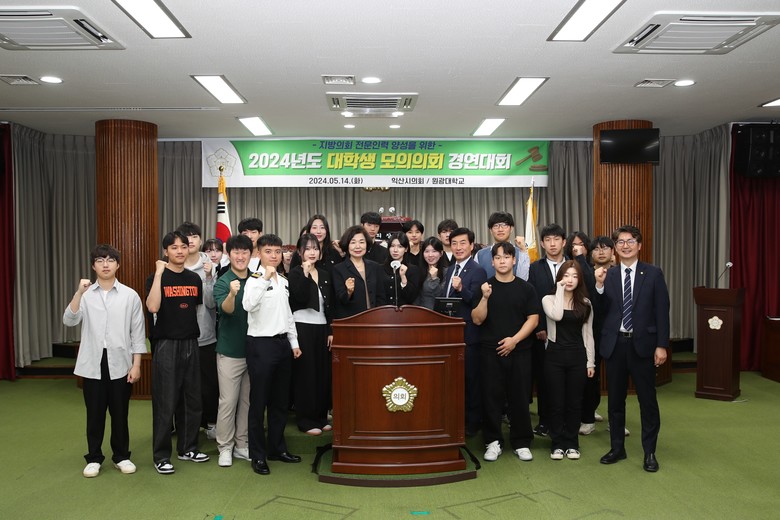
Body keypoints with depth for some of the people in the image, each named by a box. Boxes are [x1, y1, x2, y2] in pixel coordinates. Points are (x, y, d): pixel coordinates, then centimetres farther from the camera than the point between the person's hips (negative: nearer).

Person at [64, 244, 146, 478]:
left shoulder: (130, 295, -1)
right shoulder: (86, 295, 2)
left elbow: (137, 332, 1)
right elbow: (69, 321, -12)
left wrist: (136, 364, -3)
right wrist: (79, 292, -22)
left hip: (120, 363, -1)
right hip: (93, 363, 1)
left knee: (120, 413, 8)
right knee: (95, 414, 9)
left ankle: (121, 456, 23)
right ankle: (94, 458, 24)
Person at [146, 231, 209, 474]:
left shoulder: (194, 278, 10)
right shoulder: (157, 277, -5)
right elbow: (152, 307, -23)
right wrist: (159, 273, -22)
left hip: (190, 343, 5)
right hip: (166, 344, -5)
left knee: (193, 399, 11)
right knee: (165, 402, -2)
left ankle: (188, 448, 26)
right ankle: (161, 456, 10)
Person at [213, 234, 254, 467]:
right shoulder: (222, 282, -8)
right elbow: (226, 309, -27)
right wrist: (232, 294, -43)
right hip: (230, 351, -4)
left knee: (248, 401, 12)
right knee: (228, 402, 0)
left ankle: (242, 445, 23)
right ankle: (225, 447, 14)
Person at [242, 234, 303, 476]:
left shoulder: (283, 281, 12)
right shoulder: (255, 279, -9)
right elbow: (248, 305, -31)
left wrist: (294, 342, 17)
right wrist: (264, 278, -32)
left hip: (282, 343, 7)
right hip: (261, 344, -7)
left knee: (280, 400, 14)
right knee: (259, 401, 2)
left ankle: (277, 448, 28)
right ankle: (258, 454, 14)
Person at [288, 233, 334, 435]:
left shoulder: (325, 274, 12)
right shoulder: (295, 273, -3)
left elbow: (329, 305, 12)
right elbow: (300, 299, -19)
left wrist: (330, 331, 7)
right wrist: (305, 273, -20)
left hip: (321, 327, 5)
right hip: (302, 326, -5)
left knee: (323, 373, 8)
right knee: (304, 374, 0)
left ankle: (321, 417, 19)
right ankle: (305, 420, 7)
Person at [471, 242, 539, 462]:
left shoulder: (526, 288, 5)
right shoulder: (485, 287, 4)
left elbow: (533, 319, 0)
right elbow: (477, 320, -2)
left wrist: (515, 339, -11)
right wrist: (485, 298, -17)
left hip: (519, 351, 0)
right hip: (490, 351, 0)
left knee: (519, 397, 4)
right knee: (491, 396, 2)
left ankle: (521, 442, 17)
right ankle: (493, 442, 15)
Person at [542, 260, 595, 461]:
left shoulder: (585, 303, 6)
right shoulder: (549, 299, -1)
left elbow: (588, 334, 7)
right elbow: (556, 316, -24)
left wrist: (590, 361, 4)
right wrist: (560, 290, -15)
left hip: (577, 356, 2)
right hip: (555, 355, -2)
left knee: (574, 402, 8)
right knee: (555, 402, 4)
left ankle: (572, 444, 21)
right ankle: (557, 444, 16)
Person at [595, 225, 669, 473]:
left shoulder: (653, 274, -1)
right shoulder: (607, 275, 4)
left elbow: (662, 311, -2)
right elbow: (602, 312, -1)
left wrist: (662, 345, -7)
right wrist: (599, 286, -15)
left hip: (642, 343, -2)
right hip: (614, 343, 2)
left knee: (647, 399, 5)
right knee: (615, 399, 12)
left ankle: (650, 452, 19)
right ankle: (617, 447, 26)